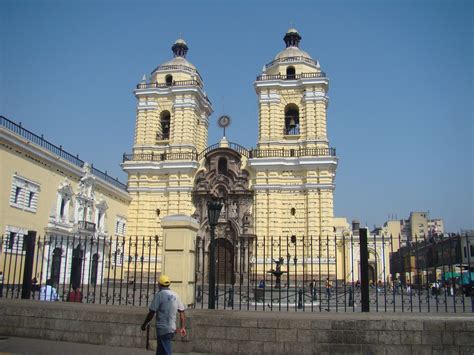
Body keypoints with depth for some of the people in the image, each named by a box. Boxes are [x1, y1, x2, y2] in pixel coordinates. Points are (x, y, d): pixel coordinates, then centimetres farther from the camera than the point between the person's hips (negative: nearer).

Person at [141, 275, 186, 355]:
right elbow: (182, 311, 11)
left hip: (163, 329, -7)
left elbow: (152, 312, -13)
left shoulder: (159, 295, -11)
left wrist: (144, 324, 0)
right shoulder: (175, 295, 9)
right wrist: (182, 327, 16)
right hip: (172, 329, 7)